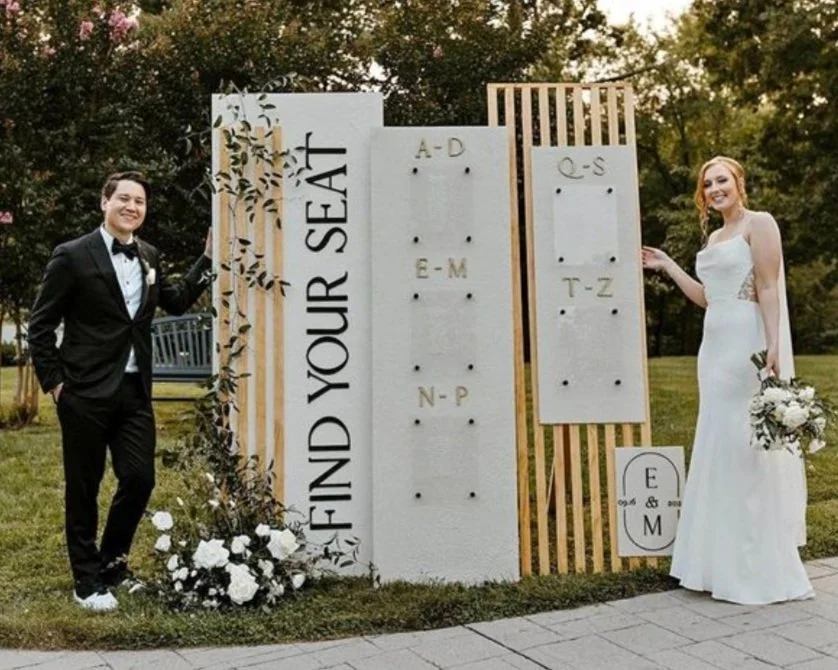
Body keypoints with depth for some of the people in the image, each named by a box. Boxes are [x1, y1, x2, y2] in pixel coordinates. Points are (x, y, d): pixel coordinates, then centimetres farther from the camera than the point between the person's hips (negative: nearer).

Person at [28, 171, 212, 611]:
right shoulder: (73, 256, -7)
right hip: (86, 393, -5)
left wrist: (207, 260, 10)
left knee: (139, 479, 5)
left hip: (135, 391, 5)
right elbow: (41, 324, -4)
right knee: (83, 488, 6)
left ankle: (112, 563, 29)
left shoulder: (149, 257, 9)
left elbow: (176, 303, 17)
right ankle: (87, 581, 21)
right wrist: (53, 382, -6)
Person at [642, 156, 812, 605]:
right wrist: (667, 266, 22)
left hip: (748, 343, -9)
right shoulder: (714, 237, 19)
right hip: (715, 344, 9)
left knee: (748, 446, -6)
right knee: (719, 447, 11)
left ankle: (763, 567, 4)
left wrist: (773, 347, -23)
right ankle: (725, 560, 21)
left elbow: (769, 289, -14)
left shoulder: (759, 224, -5)